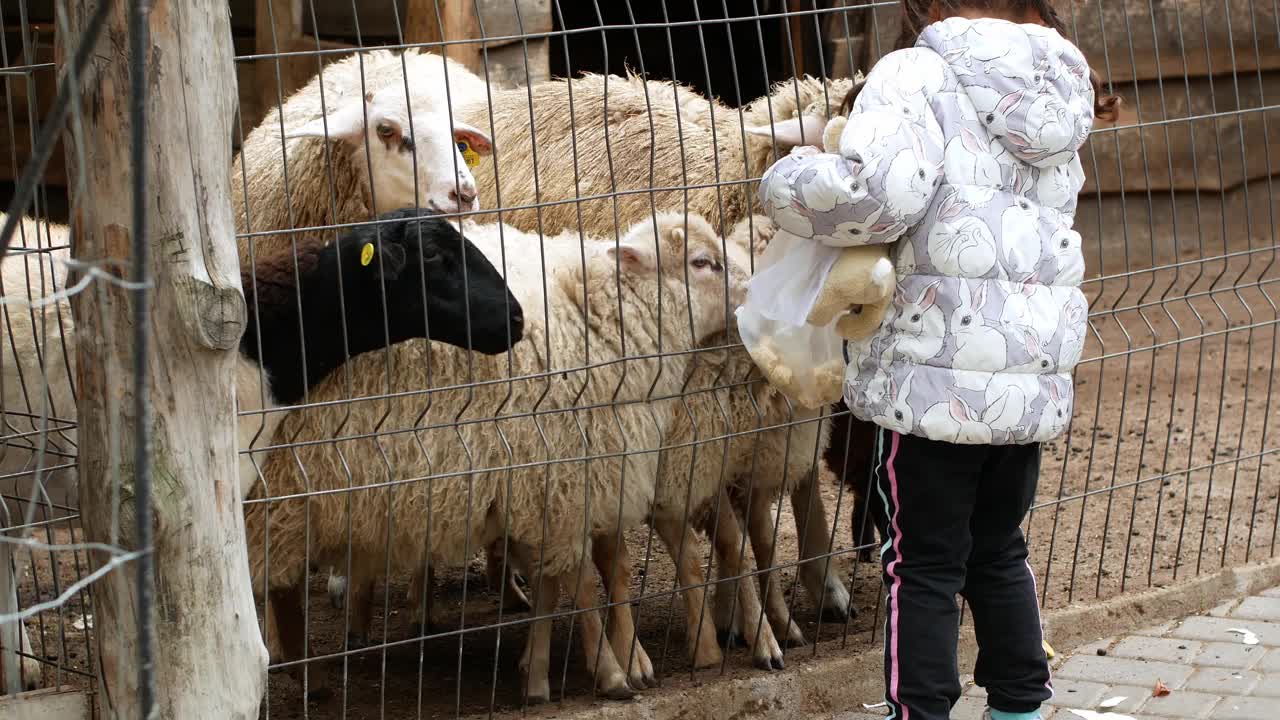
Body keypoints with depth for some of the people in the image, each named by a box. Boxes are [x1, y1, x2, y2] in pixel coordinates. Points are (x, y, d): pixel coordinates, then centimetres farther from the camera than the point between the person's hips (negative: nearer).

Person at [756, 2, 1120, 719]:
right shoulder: (1058, 99, 12)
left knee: (923, 565, 5)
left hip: (936, 380, -6)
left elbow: (878, 191, -24)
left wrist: (789, 182, -8)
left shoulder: (919, 76, -9)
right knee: (1000, 552, 21)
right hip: (1034, 382, 6)